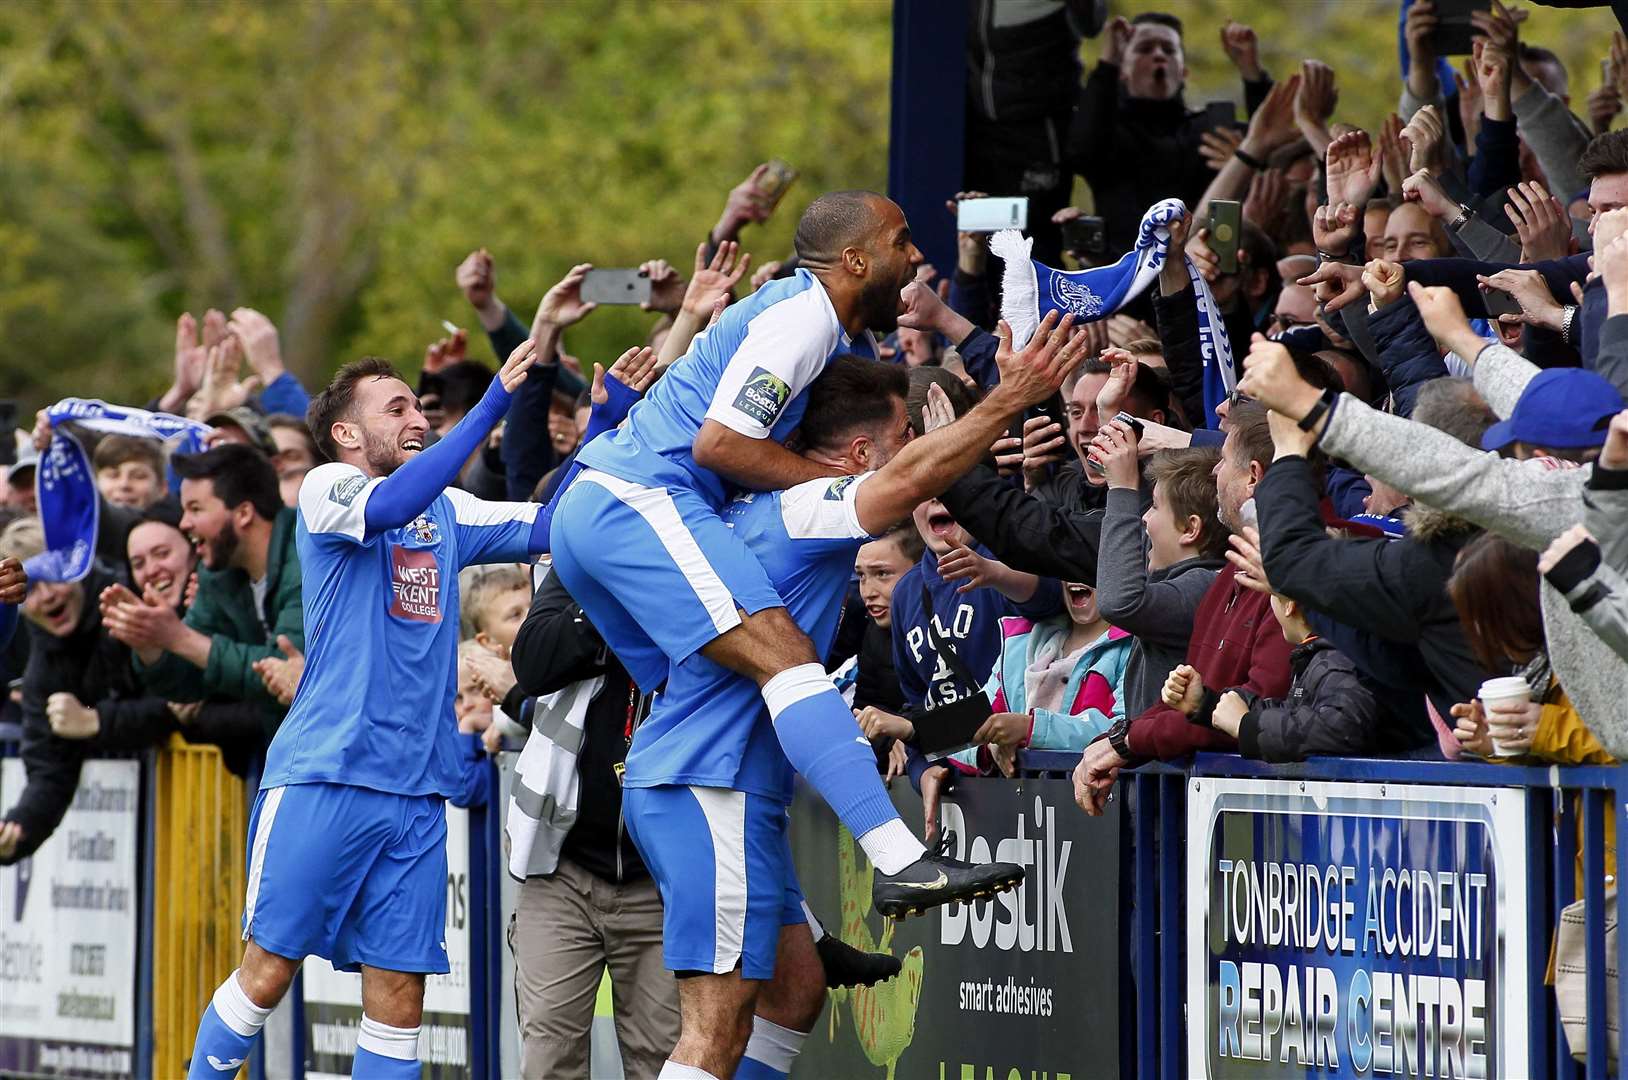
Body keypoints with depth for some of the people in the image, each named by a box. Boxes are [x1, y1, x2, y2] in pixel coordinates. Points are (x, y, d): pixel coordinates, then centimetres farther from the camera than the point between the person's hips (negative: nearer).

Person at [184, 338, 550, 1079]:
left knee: (398, 993, 0)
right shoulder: (327, 489, 0)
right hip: (322, 773, -5)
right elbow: (386, 506, -22)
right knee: (268, 970, -5)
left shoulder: (447, 513, 18)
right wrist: (492, 406, -26)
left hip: (417, 788, 5)